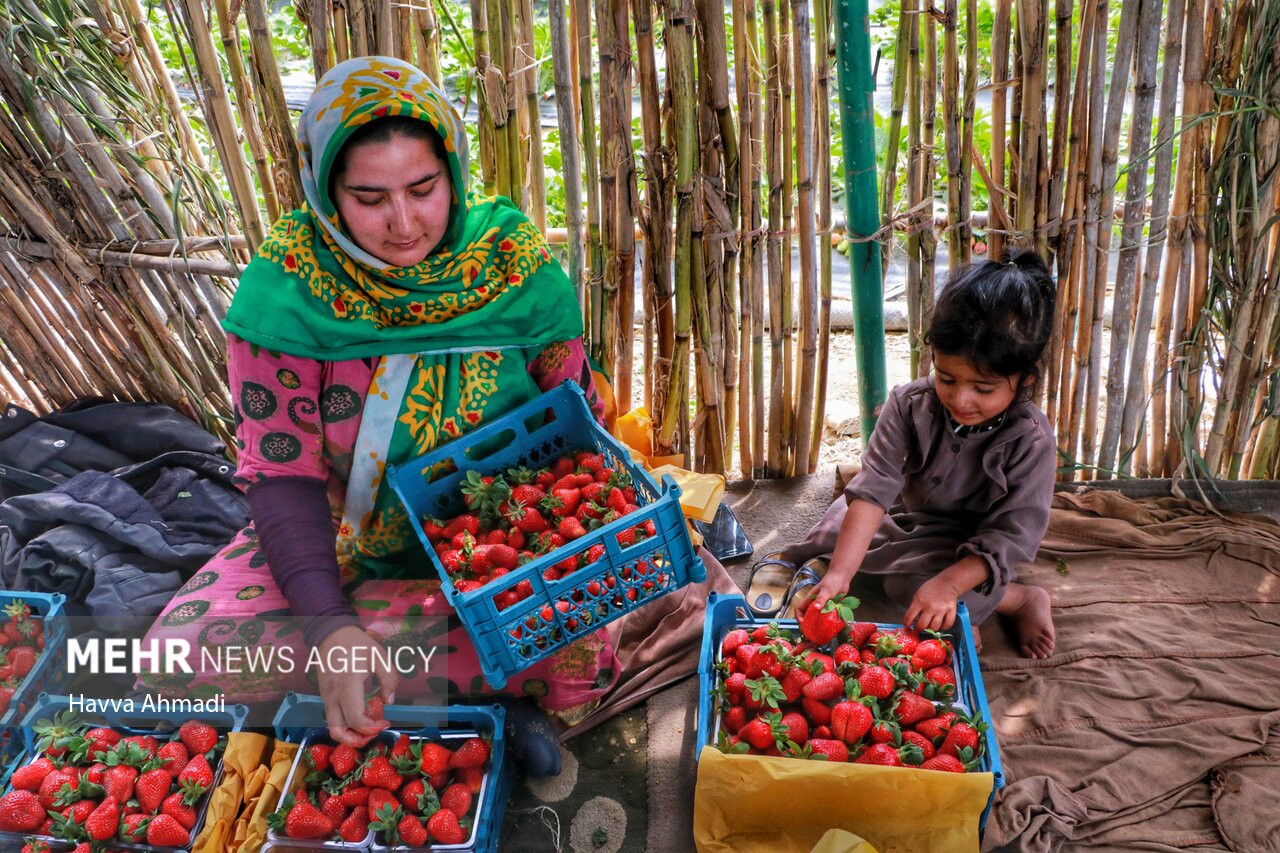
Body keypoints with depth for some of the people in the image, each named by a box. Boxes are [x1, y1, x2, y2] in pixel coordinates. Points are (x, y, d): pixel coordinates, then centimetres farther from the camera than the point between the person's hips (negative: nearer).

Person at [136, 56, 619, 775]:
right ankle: (489, 672, -13)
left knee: (583, 667, -30)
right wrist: (330, 627, -29)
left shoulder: (517, 270, -14)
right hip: (340, 535, 2)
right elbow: (284, 472, -16)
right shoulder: (288, 290, -17)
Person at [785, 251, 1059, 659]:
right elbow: (874, 489, -31)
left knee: (911, 585, -29)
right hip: (905, 515, 4)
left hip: (969, 546, -4)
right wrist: (840, 572, -42)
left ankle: (1022, 599, -10)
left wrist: (948, 583, -42)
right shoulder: (909, 405, -24)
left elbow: (1012, 534, -27)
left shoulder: (1031, 441, -28)